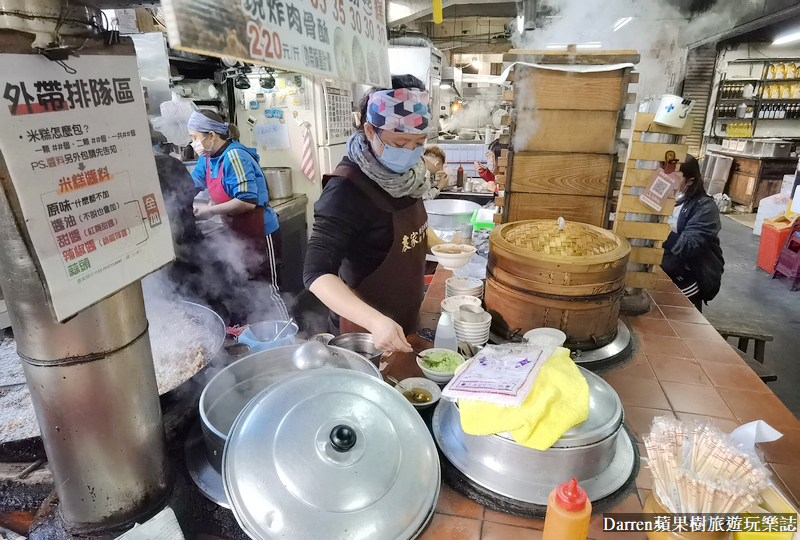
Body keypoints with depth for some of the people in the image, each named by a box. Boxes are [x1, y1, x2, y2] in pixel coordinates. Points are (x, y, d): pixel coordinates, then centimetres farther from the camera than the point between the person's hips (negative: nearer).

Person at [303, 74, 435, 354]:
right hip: (365, 330, -7)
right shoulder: (347, 188, -27)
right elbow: (316, 273, -33)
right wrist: (374, 321, -46)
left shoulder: (405, 173, -5)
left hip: (406, 318, 7)